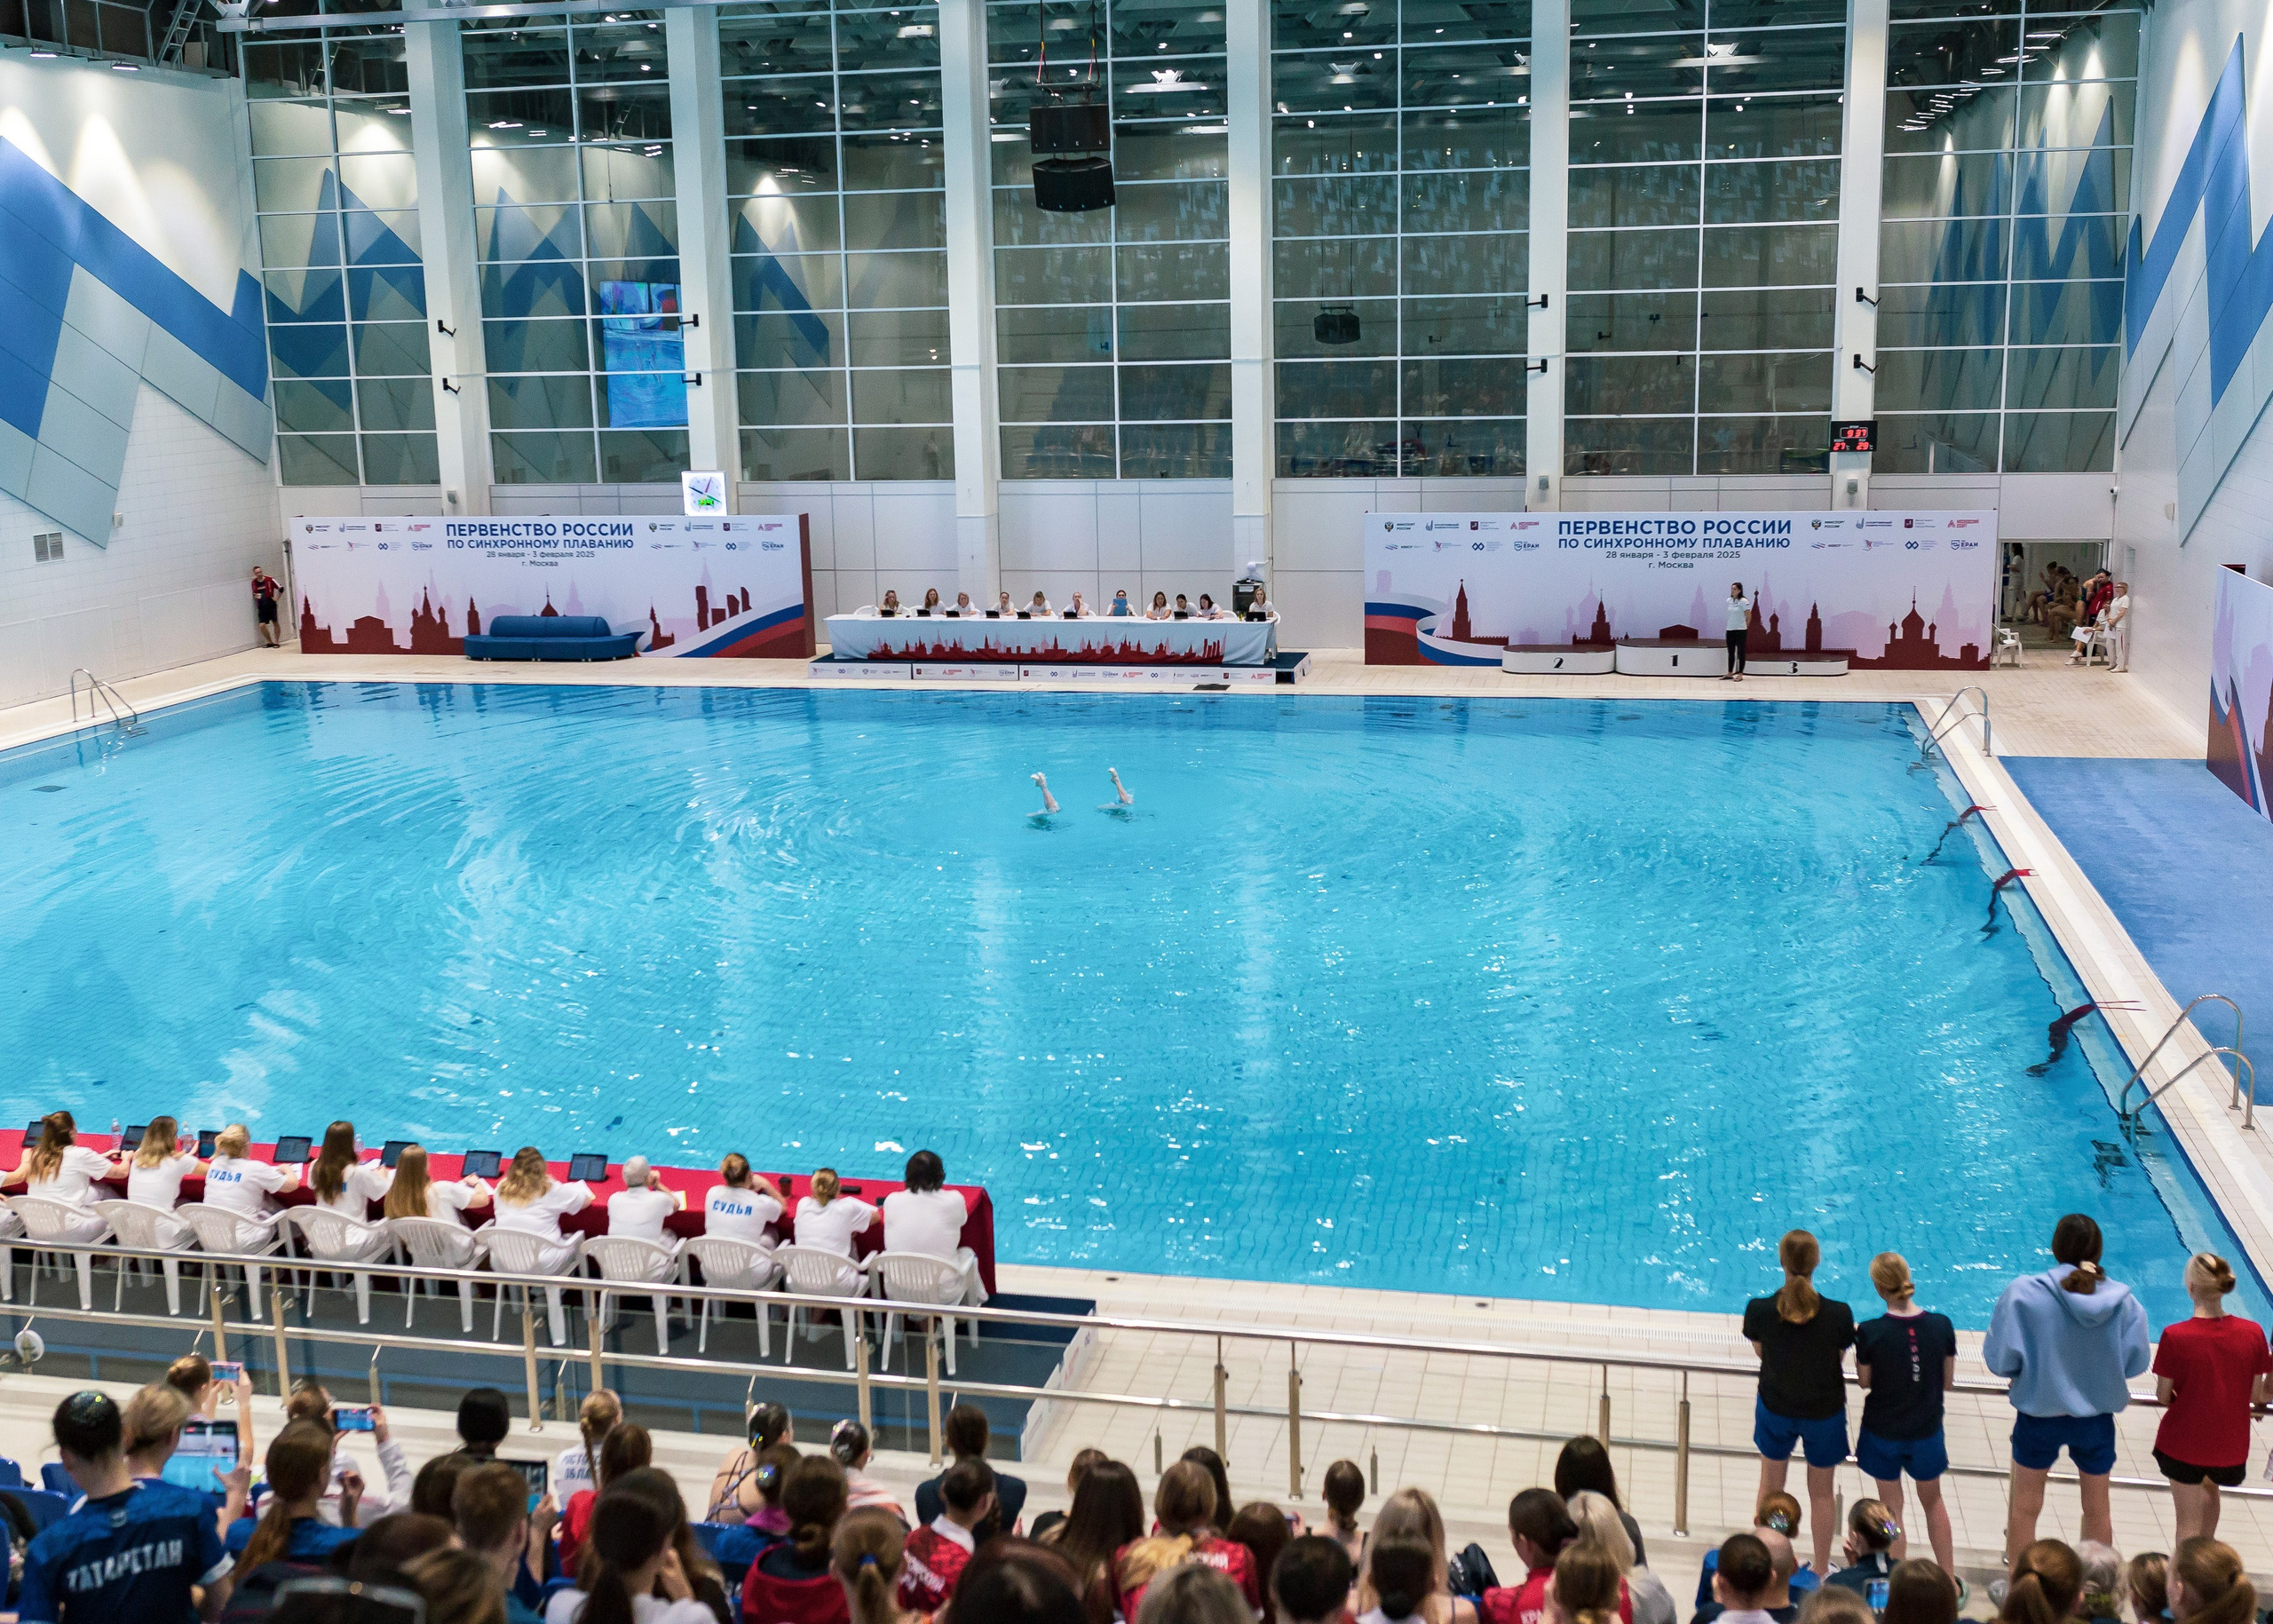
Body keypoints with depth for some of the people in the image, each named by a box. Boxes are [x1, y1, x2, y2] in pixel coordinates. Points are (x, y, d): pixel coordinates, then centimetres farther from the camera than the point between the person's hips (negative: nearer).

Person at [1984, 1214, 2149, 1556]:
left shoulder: (2024, 1293, -19)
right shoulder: (2123, 1301, -13)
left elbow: (1999, 1360, -17)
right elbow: (2135, 1363, -6)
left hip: (2039, 1415, -2)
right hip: (2097, 1419, 2)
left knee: (2024, 1508, 16)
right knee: (2097, 1509, 21)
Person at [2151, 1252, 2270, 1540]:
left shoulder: (2175, 1336, -22)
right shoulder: (2252, 1333, -12)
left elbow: (2163, 1396, -12)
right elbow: (2257, 1396, -6)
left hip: (2184, 1443, -4)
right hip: (2231, 1445, 4)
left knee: (2188, 1523, 12)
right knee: (2209, 1485, 36)